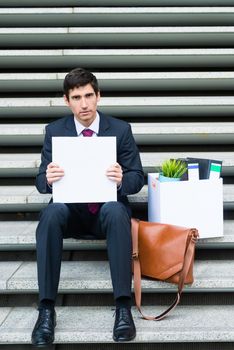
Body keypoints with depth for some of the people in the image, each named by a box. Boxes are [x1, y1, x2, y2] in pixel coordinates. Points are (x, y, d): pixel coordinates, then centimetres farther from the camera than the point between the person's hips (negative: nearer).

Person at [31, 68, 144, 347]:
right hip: (71, 210, 1)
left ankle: (123, 307, -35)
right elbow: (41, 181, 2)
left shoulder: (121, 129, 2)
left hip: (107, 209, -1)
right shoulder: (55, 131, 4)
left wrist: (122, 180, -26)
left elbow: (137, 178, -1)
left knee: (116, 211, -36)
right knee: (51, 212, -34)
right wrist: (48, 178, -25)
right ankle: (46, 308, -31)